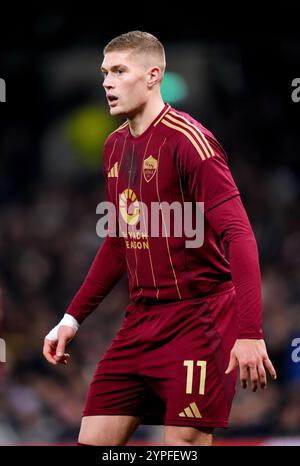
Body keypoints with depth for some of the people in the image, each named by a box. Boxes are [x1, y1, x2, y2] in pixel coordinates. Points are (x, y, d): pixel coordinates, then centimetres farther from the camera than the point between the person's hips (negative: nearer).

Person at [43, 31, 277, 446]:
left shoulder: (186, 139, -13)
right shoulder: (115, 147, 13)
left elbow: (239, 234, -19)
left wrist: (250, 332, -27)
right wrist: (72, 318, 21)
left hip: (198, 321, -8)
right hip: (139, 325, 8)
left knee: (183, 443, -9)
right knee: (94, 440, 1)